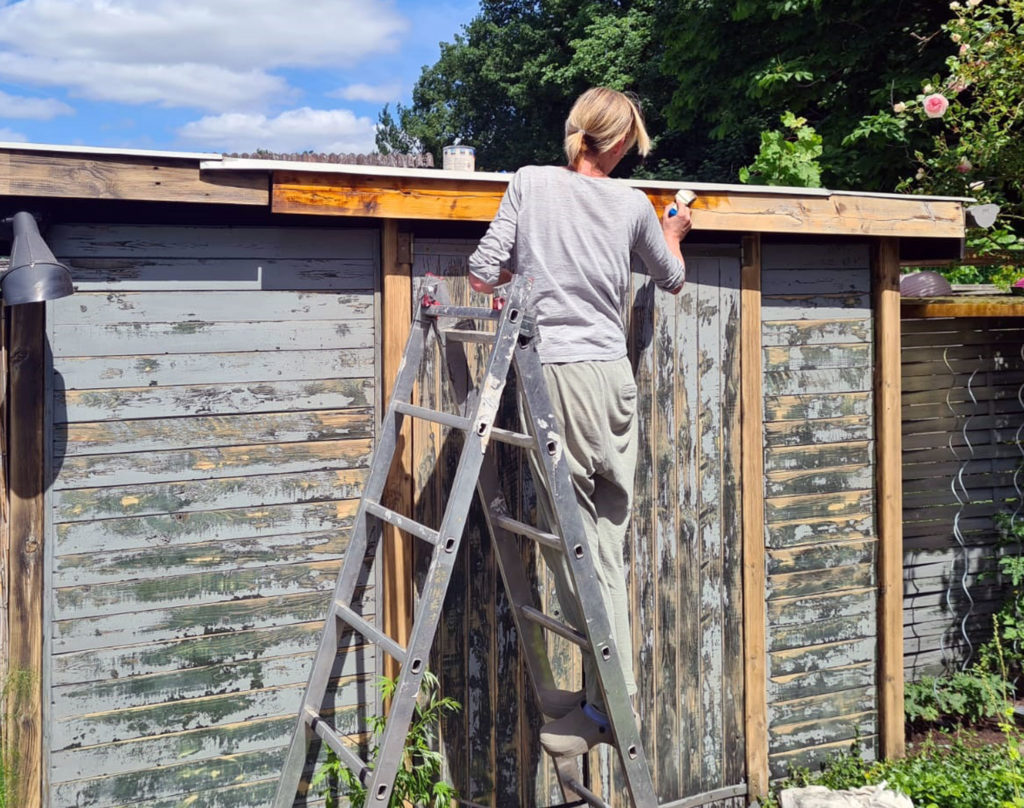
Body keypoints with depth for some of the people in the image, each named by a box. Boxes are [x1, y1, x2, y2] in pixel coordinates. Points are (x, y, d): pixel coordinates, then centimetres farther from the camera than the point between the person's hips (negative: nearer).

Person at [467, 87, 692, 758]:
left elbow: (485, 272, -1)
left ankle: (609, 700, -2)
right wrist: (672, 238, 48)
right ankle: (610, 691, 14)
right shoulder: (634, 206, 10)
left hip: (552, 370, -3)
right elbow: (673, 280, 27)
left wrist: (507, 282, 22)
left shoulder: (531, 182, 3)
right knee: (608, 532, 8)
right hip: (614, 374, 4)